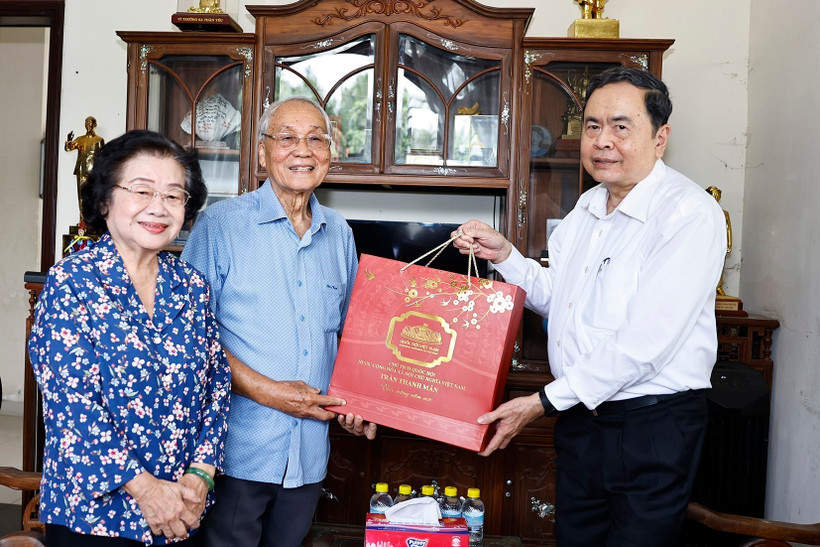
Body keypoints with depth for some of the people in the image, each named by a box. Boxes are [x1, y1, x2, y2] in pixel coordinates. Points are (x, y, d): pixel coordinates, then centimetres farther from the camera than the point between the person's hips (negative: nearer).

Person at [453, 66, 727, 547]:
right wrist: (504, 254, 1)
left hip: (654, 427, -7)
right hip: (581, 413, 7)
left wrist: (545, 402, -20)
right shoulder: (587, 208, 9)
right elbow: (556, 299, 17)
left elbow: (645, 342, -24)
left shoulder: (691, 214, -18)